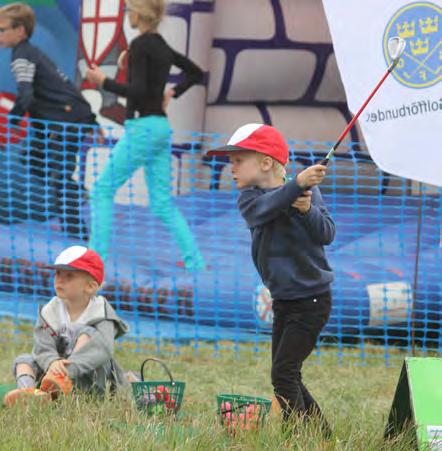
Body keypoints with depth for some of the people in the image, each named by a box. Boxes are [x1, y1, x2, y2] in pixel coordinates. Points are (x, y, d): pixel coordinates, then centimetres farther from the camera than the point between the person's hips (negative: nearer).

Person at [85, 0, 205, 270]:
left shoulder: (140, 45, -13)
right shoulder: (163, 46, 13)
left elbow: (138, 92, -20)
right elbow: (196, 73, 27)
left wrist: (104, 82, -11)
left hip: (142, 128, -8)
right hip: (161, 127, 8)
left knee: (103, 190, -1)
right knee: (163, 202, 10)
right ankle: (195, 262, 2)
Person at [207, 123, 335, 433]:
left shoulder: (308, 191, -6)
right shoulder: (249, 198, 1)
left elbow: (327, 234, -14)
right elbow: (264, 209, -23)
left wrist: (307, 210, -31)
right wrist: (297, 184, -39)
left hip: (312, 299, -6)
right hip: (283, 301, 6)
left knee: (284, 374, -14)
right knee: (286, 377, 12)